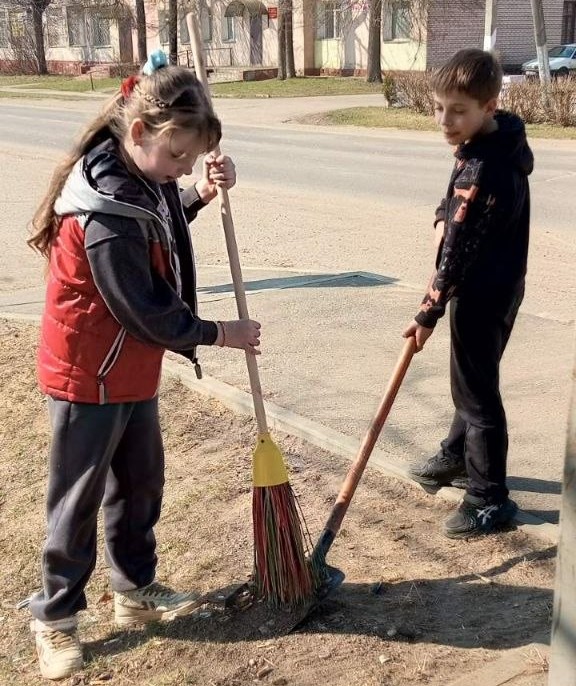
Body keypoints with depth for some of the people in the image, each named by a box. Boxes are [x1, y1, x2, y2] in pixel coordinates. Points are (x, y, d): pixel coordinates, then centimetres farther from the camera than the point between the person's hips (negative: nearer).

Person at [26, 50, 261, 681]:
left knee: (141, 483, 19)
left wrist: (199, 194, 0)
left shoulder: (136, 175, -2)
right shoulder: (106, 211, -30)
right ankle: (55, 617, 22)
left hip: (130, 368, 9)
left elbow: (161, 223, 20)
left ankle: (135, 590, 36)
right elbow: (145, 313, -26)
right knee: (79, 499, 5)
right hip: (90, 374, -9)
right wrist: (221, 334, -12)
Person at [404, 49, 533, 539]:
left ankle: (490, 499, 10)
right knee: (471, 379, 24)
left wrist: (430, 311, -20)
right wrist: (444, 217, 3)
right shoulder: (503, 143, 2)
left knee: (476, 390, -1)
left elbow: (459, 251, -26)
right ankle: (458, 457, 43)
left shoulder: (484, 171, -29)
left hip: (483, 295, -10)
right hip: (491, 286, 10)